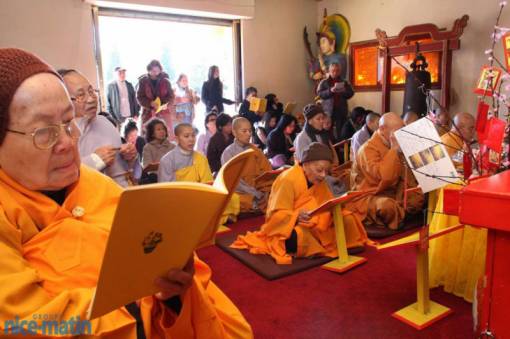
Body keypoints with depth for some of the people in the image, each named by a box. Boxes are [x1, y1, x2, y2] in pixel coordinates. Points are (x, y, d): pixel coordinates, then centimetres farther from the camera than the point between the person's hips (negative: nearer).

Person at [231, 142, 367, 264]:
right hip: (287, 227, -7)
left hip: (312, 226, 7)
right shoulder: (287, 180, -20)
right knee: (299, 237, -41)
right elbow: (278, 215, -23)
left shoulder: (318, 180, 3)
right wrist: (297, 216, -42)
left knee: (347, 220, -8)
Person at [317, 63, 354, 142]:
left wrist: (344, 91, -11)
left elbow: (351, 93, 10)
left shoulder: (344, 82, 14)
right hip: (329, 110, -2)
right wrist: (330, 91, -20)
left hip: (341, 110, 3)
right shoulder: (324, 82, 5)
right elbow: (319, 93, -6)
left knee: (341, 132, 2)